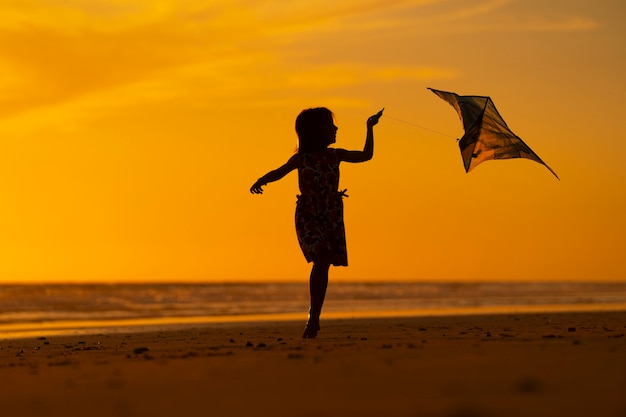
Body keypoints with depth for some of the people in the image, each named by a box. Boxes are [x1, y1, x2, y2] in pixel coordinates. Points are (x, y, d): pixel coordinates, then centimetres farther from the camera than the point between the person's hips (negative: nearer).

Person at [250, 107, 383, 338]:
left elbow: (366, 155, 21)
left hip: (332, 217, 4)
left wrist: (370, 128, 19)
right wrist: (260, 181, -12)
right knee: (321, 260, -20)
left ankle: (314, 318, 7)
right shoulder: (301, 158, -1)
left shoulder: (335, 155, 10)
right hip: (308, 217, -4)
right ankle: (313, 317, -14)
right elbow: (278, 173, 6)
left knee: (324, 263, -1)